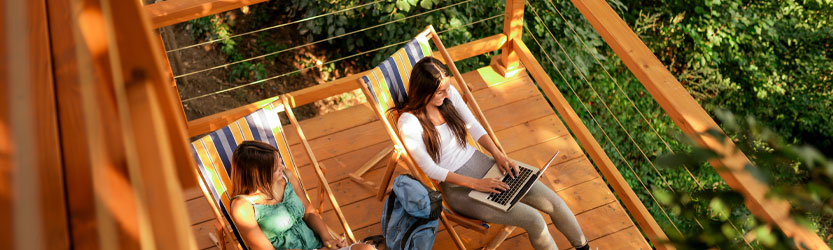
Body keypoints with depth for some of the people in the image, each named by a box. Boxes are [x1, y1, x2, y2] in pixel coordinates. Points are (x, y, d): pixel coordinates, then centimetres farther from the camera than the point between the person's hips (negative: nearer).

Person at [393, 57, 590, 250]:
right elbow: (430, 169, -17)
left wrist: (498, 155, -6)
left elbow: (473, 126, 7)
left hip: (481, 162, 6)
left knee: (553, 202, -1)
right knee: (533, 220, -18)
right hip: (457, 188, -6)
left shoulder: (448, 92, -4)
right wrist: (475, 184, -19)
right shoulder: (409, 123, -21)